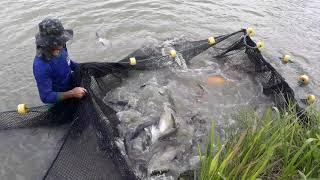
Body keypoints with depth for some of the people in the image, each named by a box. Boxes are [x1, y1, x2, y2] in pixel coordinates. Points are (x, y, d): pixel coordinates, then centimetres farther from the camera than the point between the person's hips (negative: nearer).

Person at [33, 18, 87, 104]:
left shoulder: (60, 48, -16)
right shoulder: (41, 67, -35)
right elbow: (46, 97, -31)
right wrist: (71, 93, -40)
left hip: (71, 86, 6)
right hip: (59, 100, -6)